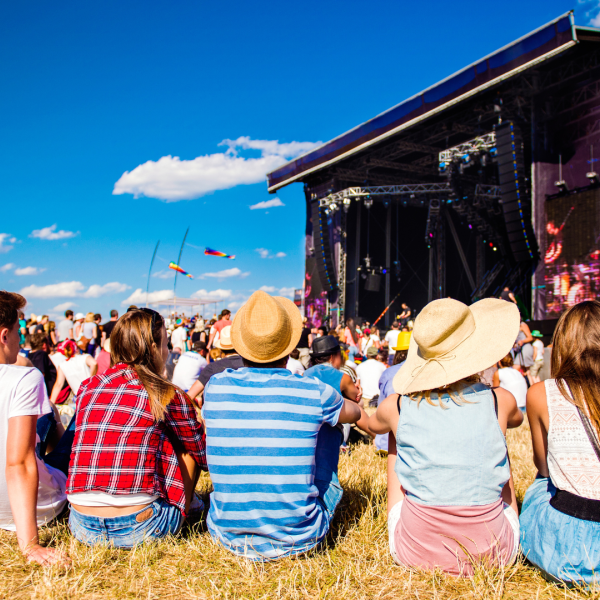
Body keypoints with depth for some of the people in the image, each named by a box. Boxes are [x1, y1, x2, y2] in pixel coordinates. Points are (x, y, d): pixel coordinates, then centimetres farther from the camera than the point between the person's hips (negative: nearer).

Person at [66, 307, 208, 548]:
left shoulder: (86, 389, 7)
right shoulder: (165, 396, -5)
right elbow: (204, 453, 10)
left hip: (83, 528, 5)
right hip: (137, 529, -5)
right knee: (187, 445, 13)